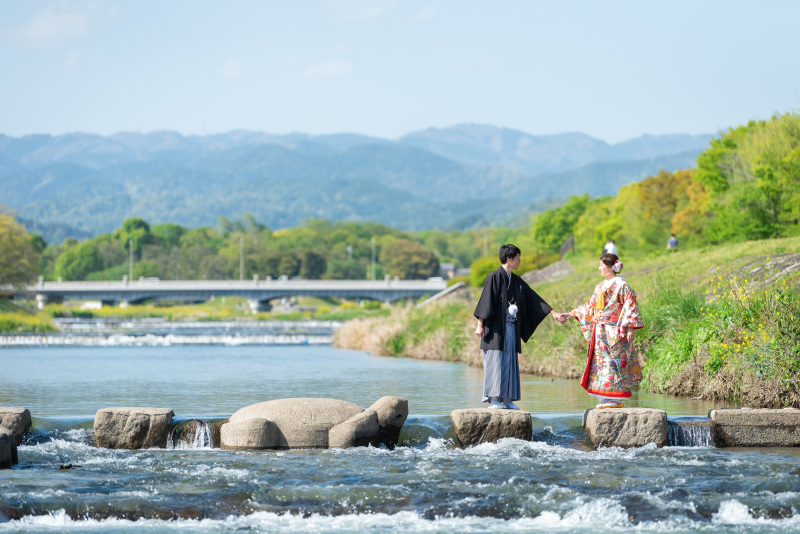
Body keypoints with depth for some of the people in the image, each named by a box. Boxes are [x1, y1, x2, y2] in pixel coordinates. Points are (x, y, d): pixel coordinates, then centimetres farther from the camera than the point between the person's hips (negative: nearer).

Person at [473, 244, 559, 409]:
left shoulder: (516, 281, 14)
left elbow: (533, 298, 18)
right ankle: (493, 399, -4)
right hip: (496, 327, -7)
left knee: (509, 363, 6)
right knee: (495, 361, -7)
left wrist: (553, 313, 16)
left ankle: (507, 399, 10)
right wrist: (480, 324, -15)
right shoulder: (494, 277, -7)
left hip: (511, 328, 7)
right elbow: (486, 301, -11)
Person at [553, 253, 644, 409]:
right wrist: (569, 315, 22)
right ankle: (606, 400, 6)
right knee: (600, 363, 4)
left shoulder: (621, 285, -6)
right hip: (600, 332, 8)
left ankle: (616, 400, -6)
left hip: (615, 332, -8)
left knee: (614, 363, -9)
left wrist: (630, 328, -16)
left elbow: (631, 307, -9)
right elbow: (589, 307, 22)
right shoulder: (600, 287, 16)